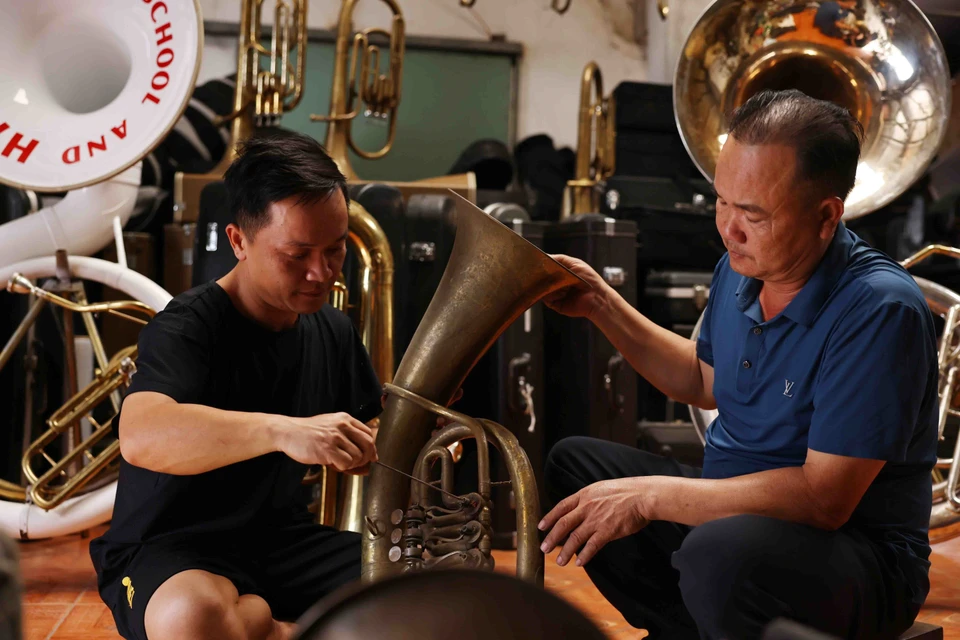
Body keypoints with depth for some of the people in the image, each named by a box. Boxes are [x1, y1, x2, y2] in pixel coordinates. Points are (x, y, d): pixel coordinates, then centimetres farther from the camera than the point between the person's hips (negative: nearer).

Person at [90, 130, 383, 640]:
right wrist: (283, 430, -51)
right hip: (169, 554, -5)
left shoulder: (333, 330, 5)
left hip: (283, 539, 5)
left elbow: (367, 437, 17)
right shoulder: (187, 327, -17)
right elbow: (141, 436, -37)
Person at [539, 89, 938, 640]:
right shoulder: (741, 268, 1)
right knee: (573, 464, 8)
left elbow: (824, 497, -29)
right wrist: (601, 304, 10)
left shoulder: (880, 310, -25)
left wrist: (651, 494, -28)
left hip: (855, 552, -8)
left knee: (722, 552, -39)